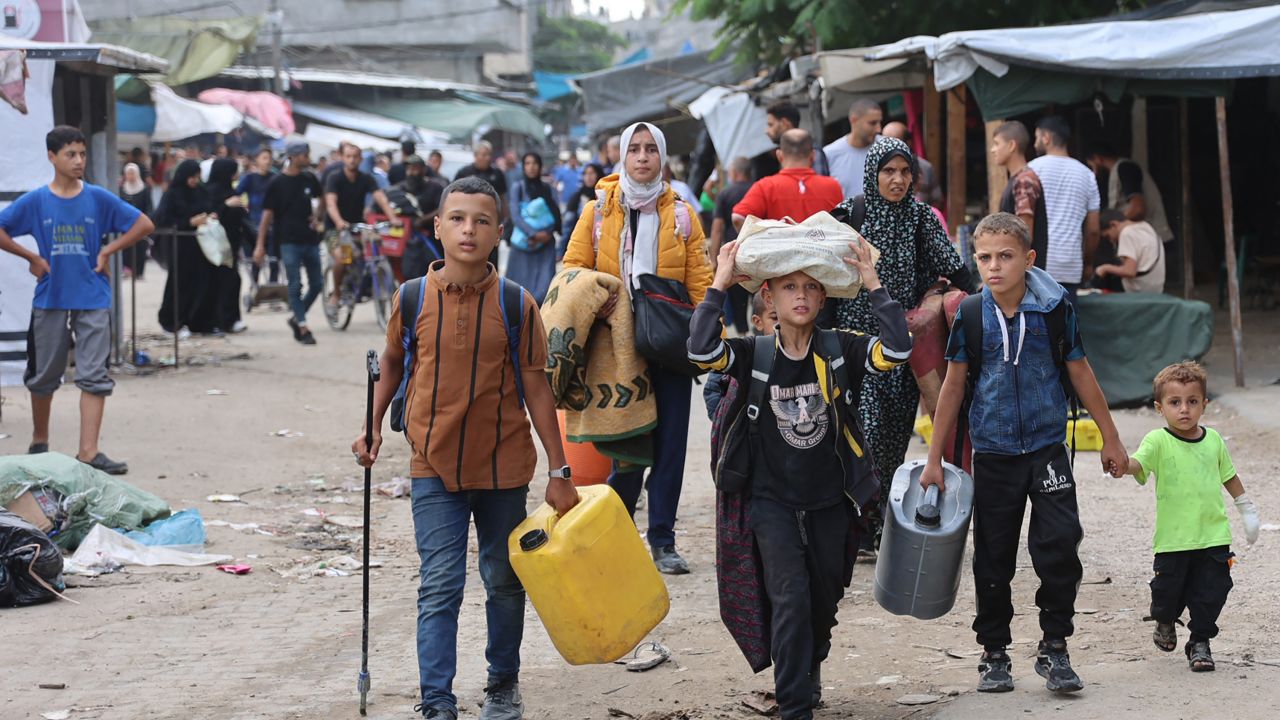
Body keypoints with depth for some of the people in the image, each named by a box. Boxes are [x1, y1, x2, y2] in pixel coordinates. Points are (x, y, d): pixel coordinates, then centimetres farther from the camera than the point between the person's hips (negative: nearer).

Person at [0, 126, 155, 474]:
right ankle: (39, 442, 31)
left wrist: (107, 252, -2)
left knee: (94, 377, -7)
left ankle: (88, 452, -8)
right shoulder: (36, 201, -2)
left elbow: (144, 225, 3)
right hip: (50, 299, 1)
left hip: (92, 300, 0)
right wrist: (33, 257, -4)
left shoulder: (98, 198, -1)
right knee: (44, 376, 12)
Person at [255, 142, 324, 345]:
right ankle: (303, 328, -1)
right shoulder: (277, 183, -7)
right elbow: (267, 214, -6)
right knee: (295, 285, -6)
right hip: (289, 241, -5)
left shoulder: (309, 179, 5)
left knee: (317, 284, 6)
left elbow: (319, 198, 25)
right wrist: (260, 245, -9)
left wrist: (316, 217, 6)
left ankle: (296, 317, 24)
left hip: (310, 239, 5)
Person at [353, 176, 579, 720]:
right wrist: (373, 426, 7)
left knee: (505, 582, 14)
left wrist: (559, 471, -4)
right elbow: (393, 362, 13)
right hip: (435, 467, -1)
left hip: (503, 467, 1)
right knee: (439, 586, -5)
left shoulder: (516, 305, -8)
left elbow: (536, 388, -3)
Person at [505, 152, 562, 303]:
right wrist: (533, 233, -20)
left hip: (545, 243, 1)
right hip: (523, 243, -1)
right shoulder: (517, 187, 3)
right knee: (522, 282, -2)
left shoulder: (547, 189, 10)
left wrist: (546, 234, -16)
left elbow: (556, 215, 1)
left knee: (544, 284, -11)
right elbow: (515, 216, -7)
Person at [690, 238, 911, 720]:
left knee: (824, 599, 17)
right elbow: (702, 351, -25)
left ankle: (809, 671, 45)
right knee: (790, 599, -14)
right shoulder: (753, 355, -7)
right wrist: (719, 285, -21)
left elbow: (897, 349, -21)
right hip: (773, 502, -2)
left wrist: (872, 284, -18)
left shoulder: (840, 351, -5)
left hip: (831, 501, 2)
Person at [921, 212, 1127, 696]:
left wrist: (1111, 440, 9)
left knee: (1058, 545, -11)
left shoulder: (1054, 308, -6)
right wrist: (934, 459, 6)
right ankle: (994, 654, 19)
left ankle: (1054, 647, 2)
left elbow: (1081, 374, 4)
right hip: (993, 453, 1)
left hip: (1046, 447, -1)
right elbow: (954, 385, 5)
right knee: (993, 559, 6)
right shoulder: (971, 315, -4)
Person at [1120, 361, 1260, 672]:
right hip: (1172, 538, -3)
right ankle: (1165, 622, 37)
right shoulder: (1158, 441, -6)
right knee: (1168, 590, 4)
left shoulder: (1213, 440, 7)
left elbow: (1229, 477, 20)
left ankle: (1200, 642, 20)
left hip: (1213, 535, 3)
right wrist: (1121, 463, -46)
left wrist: (1248, 511, 26)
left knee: (1210, 593, 2)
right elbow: (1138, 463, -24)